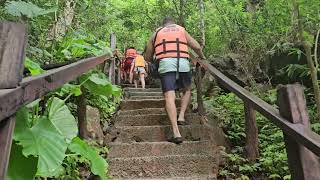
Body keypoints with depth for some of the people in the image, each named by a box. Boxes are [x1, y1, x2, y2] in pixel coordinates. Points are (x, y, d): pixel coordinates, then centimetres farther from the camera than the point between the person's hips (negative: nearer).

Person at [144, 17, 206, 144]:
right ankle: (181, 116, 8)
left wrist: (156, 61, 45)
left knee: (169, 97, -9)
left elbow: (148, 57, 25)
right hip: (183, 63, 1)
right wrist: (201, 57, 36)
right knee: (187, 91, 24)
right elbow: (197, 47, 16)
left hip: (166, 63, -1)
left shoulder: (156, 33, 25)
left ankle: (176, 133, -19)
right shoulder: (181, 30, 25)